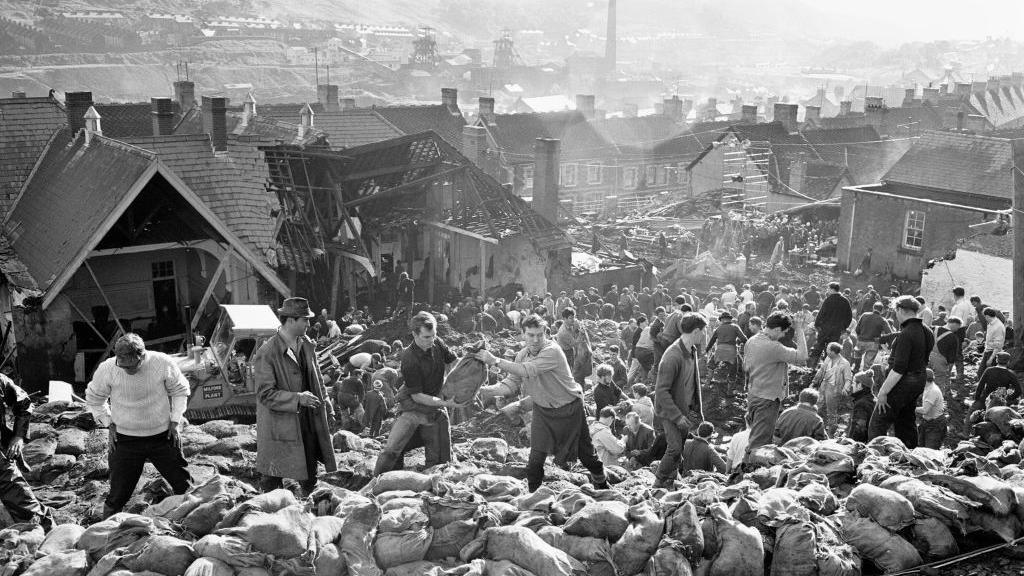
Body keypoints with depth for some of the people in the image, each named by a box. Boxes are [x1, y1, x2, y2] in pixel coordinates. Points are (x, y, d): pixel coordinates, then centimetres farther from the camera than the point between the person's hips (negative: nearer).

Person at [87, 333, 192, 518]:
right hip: (125, 439, 0)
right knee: (119, 493, 2)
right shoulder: (107, 369, -15)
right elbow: (94, 398, 5)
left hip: (162, 435, 0)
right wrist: (108, 423, -2)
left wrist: (175, 421, -2)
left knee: (183, 485, 8)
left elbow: (180, 391, 3)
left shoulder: (164, 363, -17)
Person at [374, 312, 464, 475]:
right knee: (392, 449, -12)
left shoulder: (437, 344, -6)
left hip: (436, 408, 5)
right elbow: (417, 395, -21)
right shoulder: (409, 360, -25)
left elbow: (453, 363, 12)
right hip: (414, 408, -5)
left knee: (439, 458, 6)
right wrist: (445, 403, -27)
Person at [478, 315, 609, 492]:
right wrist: (490, 390, -24)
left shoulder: (552, 351, -28)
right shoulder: (522, 355, -5)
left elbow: (527, 370, -38)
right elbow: (512, 383, -5)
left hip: (569, 409, -4)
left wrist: (496, 361, -38)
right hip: (542, 410, 4)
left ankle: (601, 484, 38)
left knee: (585, 453, 12)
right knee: (535, 460, -5)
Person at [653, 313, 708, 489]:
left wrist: (697, 409, 13)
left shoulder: (692, 350, 2)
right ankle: (659, 485, 5)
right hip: (670, 410, -8)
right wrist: (678, 417, -25)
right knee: (675, 448, -12)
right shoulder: (673, 357, -27)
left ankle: (670, 482, 23)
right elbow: (661, 391, -26)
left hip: (686, 409, 8)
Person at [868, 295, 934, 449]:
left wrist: (883, 392, -22)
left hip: (902, 384, -9)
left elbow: (899, 368, -24)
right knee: (906, 423, 21)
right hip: (918, 382, 9)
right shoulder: (926, 332, 9)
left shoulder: (906, 334, -20)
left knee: (877, 425, -5)